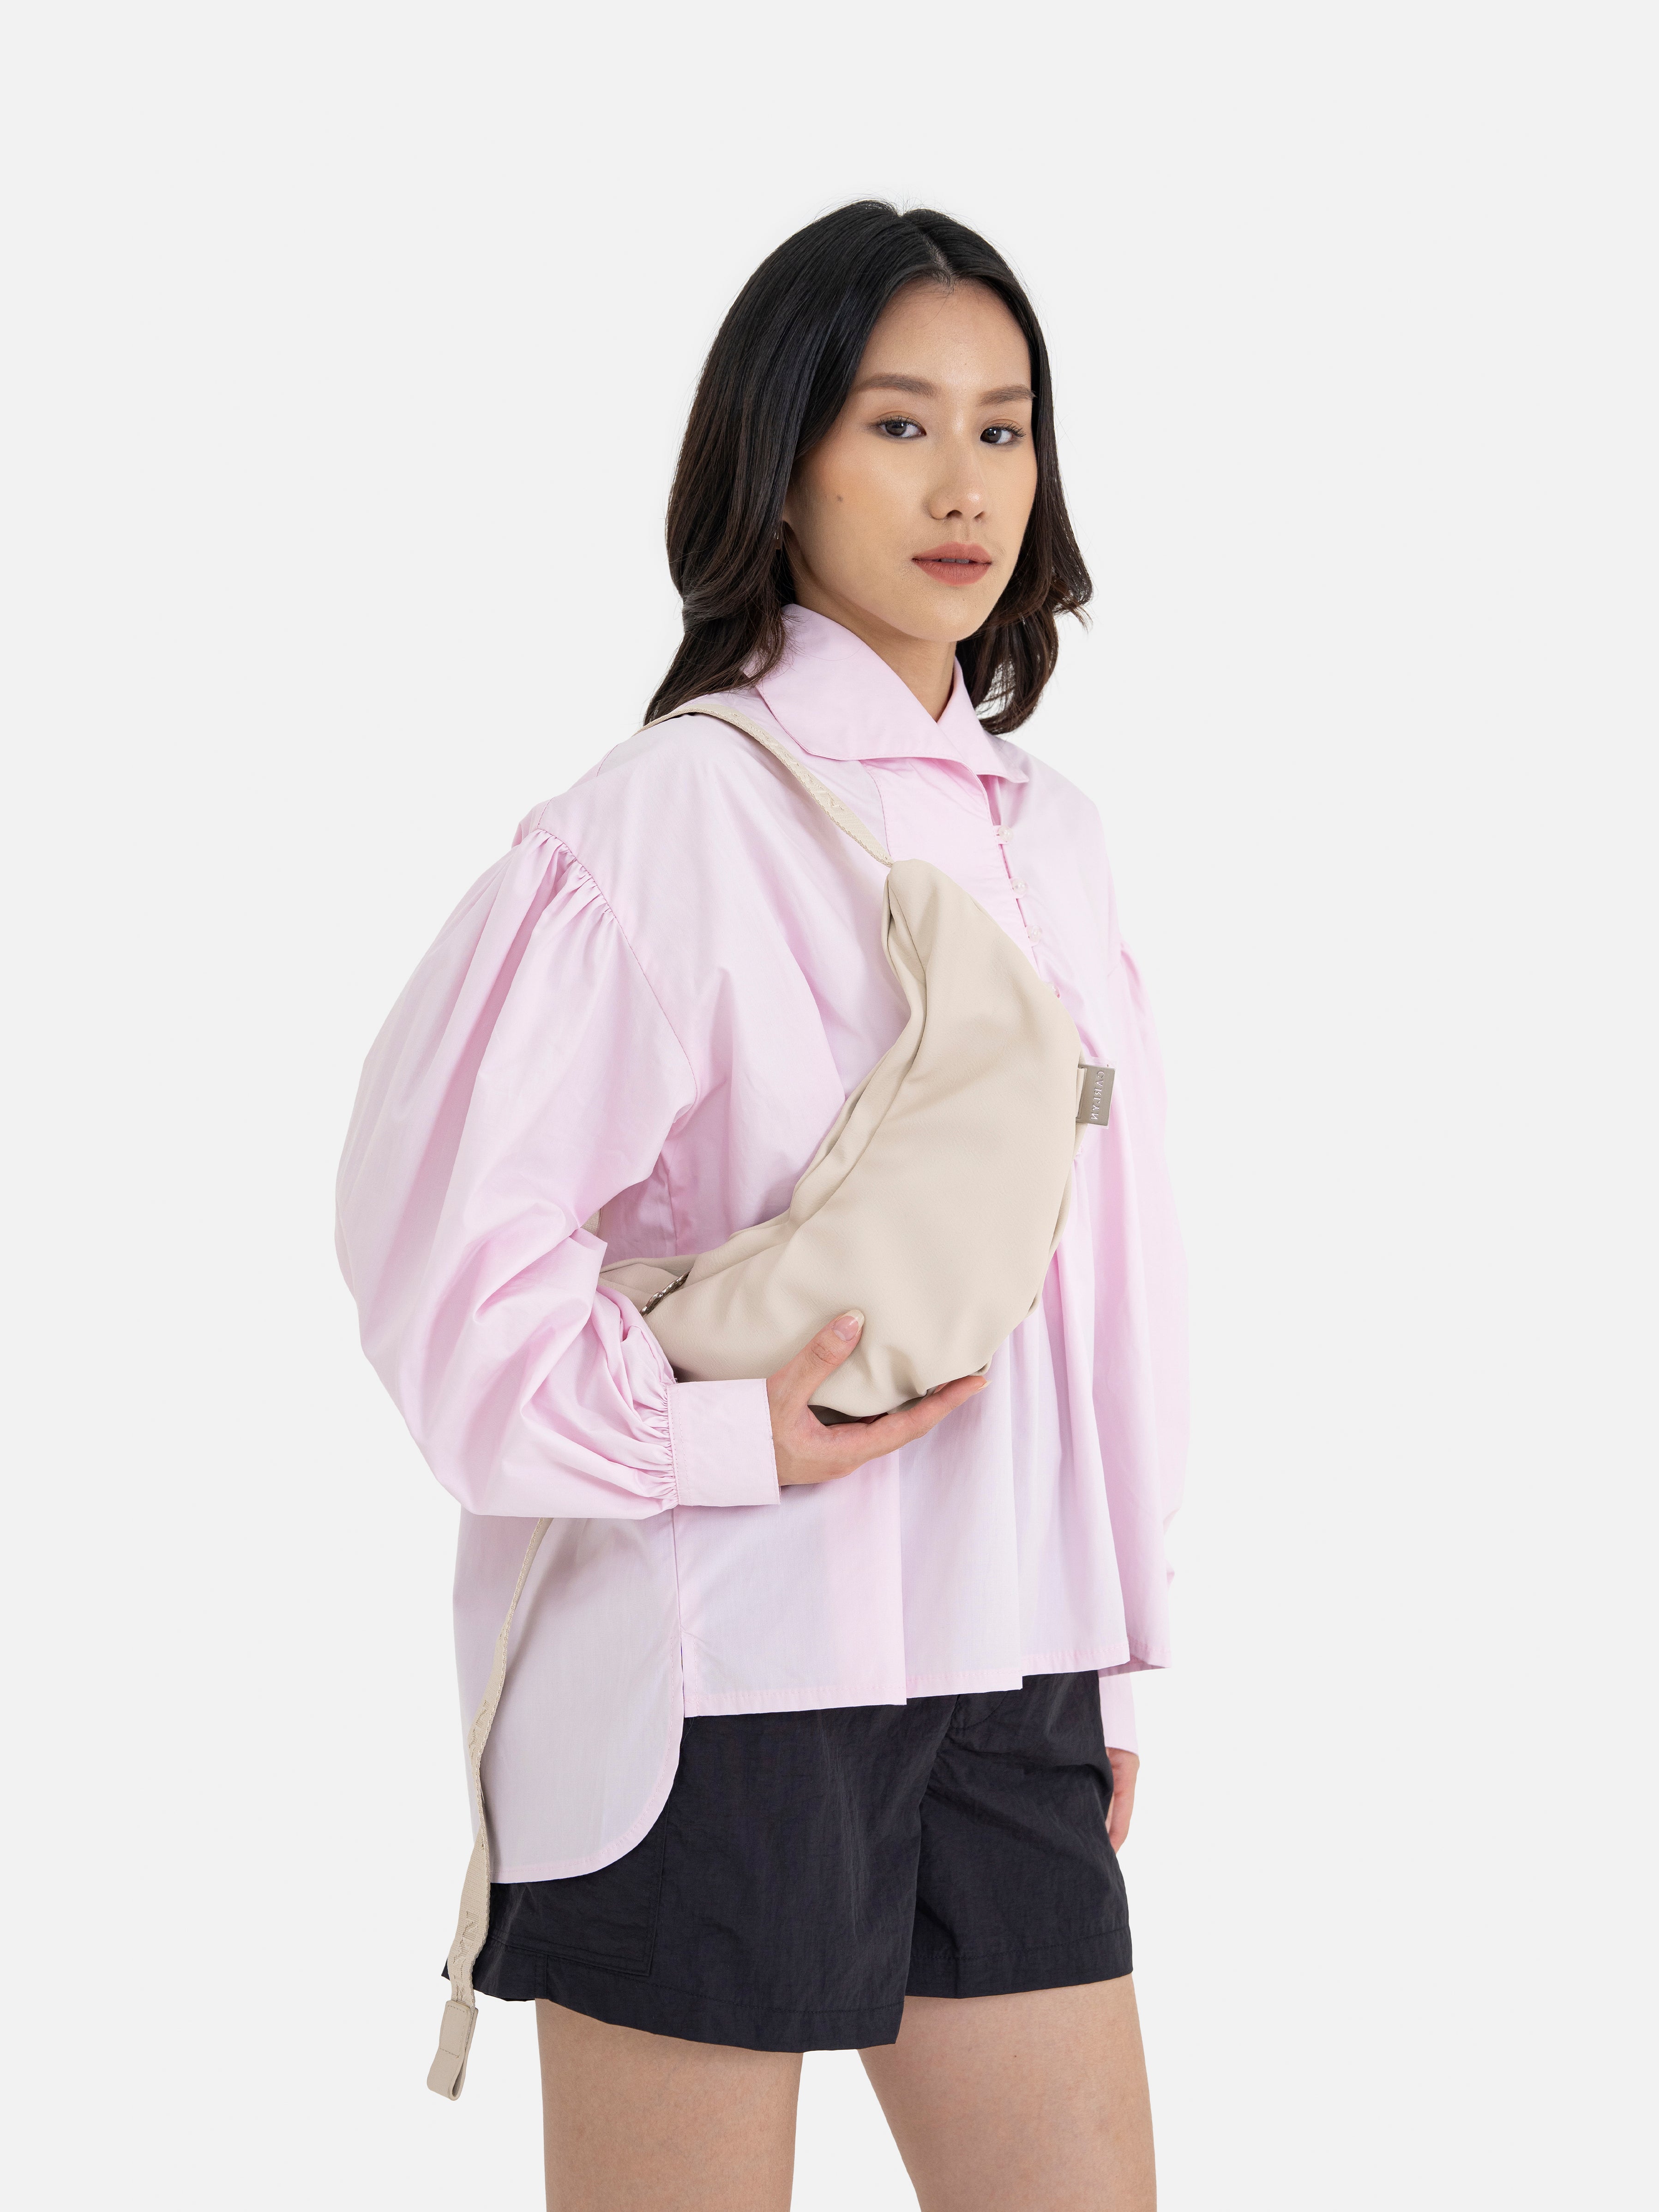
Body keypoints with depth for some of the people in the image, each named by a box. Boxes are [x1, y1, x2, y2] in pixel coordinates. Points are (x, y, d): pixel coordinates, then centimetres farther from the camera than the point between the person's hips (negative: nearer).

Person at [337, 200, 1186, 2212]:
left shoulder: (1046, 834, 12)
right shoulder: (676, 812, -10)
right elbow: (445, 1221, -14)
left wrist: (1108, 1661, 17)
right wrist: (735, 1439, -18)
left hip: (1000, 1672, 7)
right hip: (726, 1675, -7)